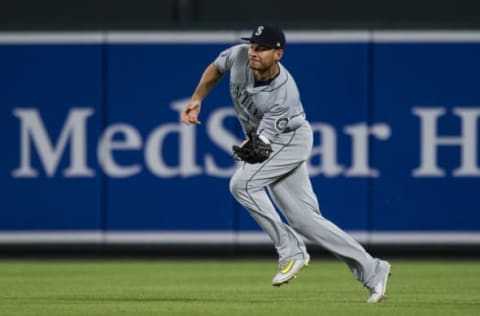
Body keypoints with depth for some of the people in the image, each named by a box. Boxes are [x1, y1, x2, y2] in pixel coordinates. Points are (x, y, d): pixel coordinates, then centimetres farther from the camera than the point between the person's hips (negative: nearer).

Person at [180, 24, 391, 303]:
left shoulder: (284, 95, -32)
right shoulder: (239, 55, -17)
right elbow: (215, 69, 5)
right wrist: (196, 100, -2)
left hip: (291, 140, -7)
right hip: (269, 146, 7)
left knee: (242, 184, -27)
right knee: (305, 219, 2)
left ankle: (291, 249, -14)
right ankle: (373, 271, 7)